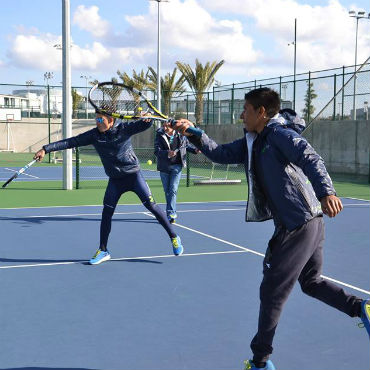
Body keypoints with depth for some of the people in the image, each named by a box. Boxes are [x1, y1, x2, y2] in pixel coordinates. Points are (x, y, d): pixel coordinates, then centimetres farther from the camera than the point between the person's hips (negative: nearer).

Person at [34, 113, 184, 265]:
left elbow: (143, 125, -21)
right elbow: (71, 142, -6)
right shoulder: (94, 135, -4)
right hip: (115, 180, 3)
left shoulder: (124, 128, -11)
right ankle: (103, 251, 14)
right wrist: (46, 149, -12)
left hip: (134, 175, -3)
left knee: (151, 205, -7)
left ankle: (174, 237, 8)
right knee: (106, 213, 0)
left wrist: (146, 120, -46)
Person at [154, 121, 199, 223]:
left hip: (176, 166, -1)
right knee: (167, 191, 10)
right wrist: (167, 153, -35)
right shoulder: (159, 135, -7)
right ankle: (173, 213, 25)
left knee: (173, 190, -12)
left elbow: (187, 146, 17)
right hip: (164, 167, 1)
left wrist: (195, 150, 1)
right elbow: (157, 151, -18)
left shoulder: (180, 135, -2)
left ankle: (170, 213, -12)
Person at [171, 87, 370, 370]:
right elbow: (221, 154, 16)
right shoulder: (253, 142, 14)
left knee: (272, 291, 0)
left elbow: (311, 159, -27)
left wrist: (326, 192, -43)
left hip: (298, 227, -10)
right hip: (309, 222, 10)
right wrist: (195, 134, 2)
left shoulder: (280, 134, -13)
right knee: (310, 282, 24)